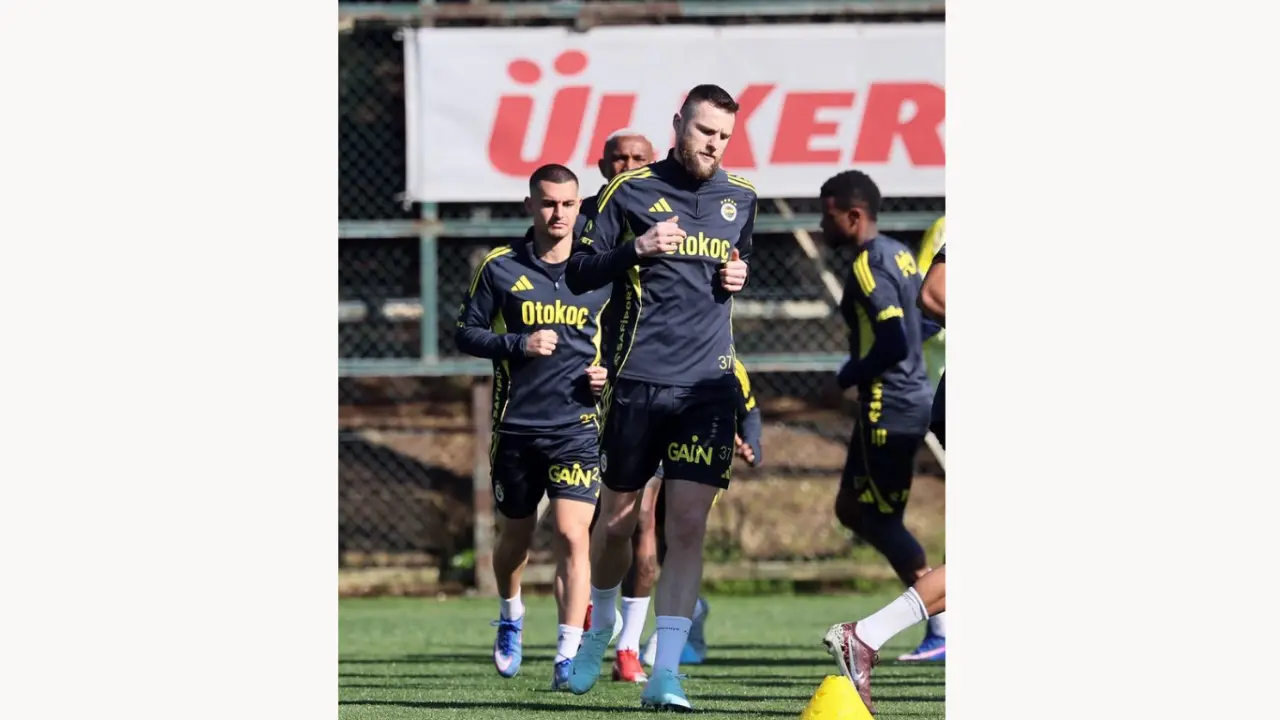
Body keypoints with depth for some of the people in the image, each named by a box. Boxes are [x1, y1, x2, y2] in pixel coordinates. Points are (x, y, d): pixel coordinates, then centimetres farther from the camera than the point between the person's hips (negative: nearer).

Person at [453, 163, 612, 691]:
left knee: (571, 535, -15)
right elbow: (465, 334, 2)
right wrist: (519, 344, -13)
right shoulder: (501, 268, 0)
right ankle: (510, 616, 44)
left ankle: (569, 653, -16)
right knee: (516, 535, 15)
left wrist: (610, 374, -3)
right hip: (516, 425, 1)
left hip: (578, 427, -1)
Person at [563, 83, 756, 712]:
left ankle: (664, 673, -10)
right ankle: (598, 633, 34)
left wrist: (740, 277, 5)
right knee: (617, 518, 8)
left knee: (688, 524, -9)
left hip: (708, 383, 2)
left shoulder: (740, 199, 11)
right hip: (637, 381, -2)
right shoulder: (631, 190, 0)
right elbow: (578, 272, 1)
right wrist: (636, 249, -15)